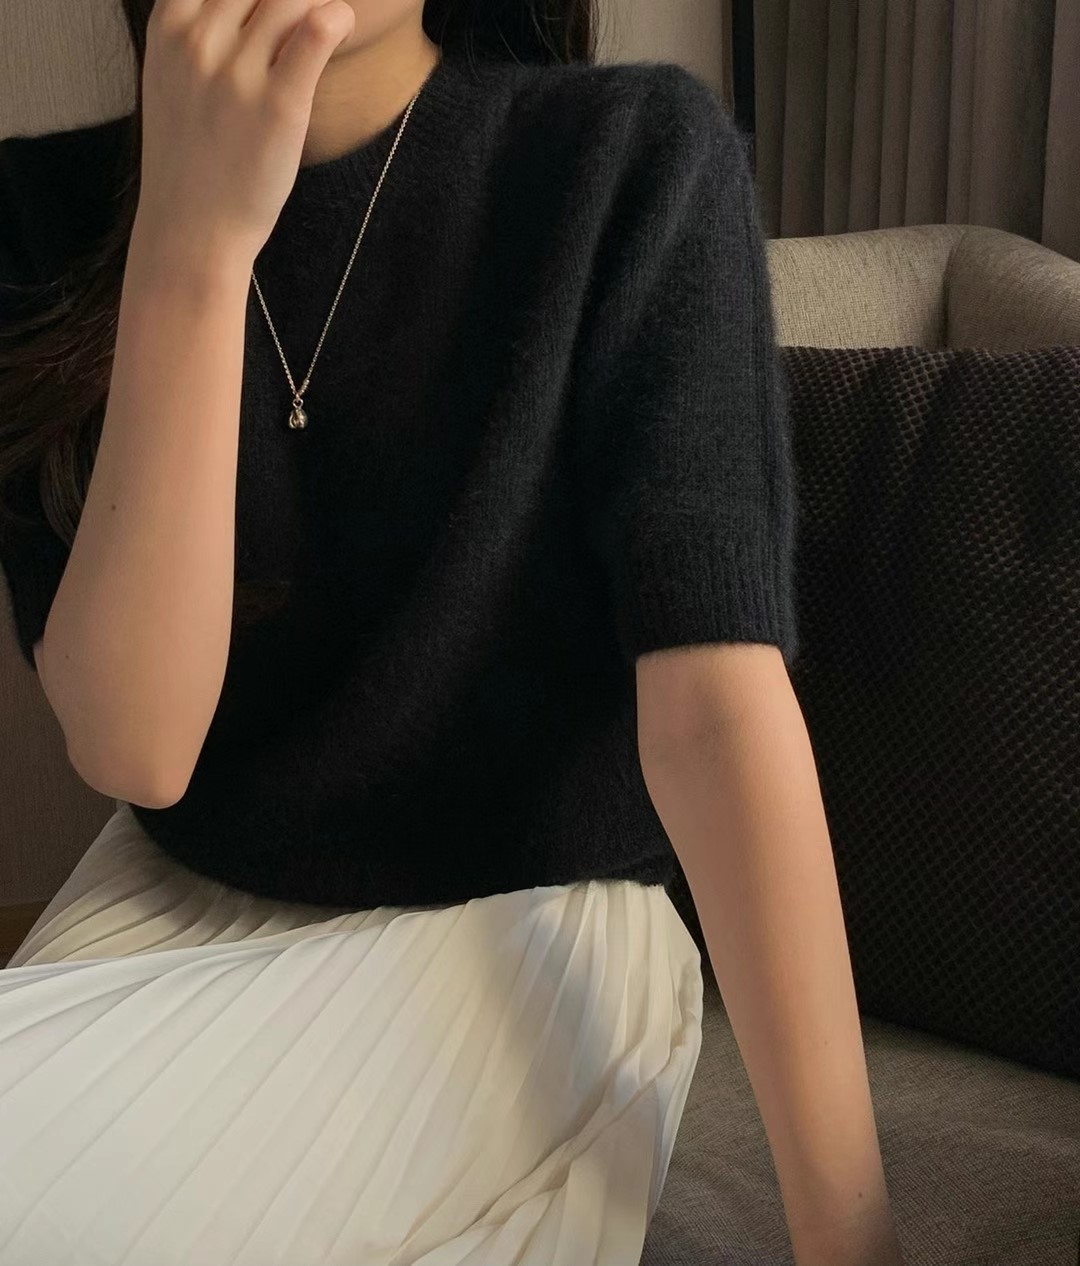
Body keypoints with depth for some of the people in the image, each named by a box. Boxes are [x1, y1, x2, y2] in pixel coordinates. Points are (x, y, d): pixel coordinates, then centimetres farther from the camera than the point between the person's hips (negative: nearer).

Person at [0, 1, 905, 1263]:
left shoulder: (638, 155, -14)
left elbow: (715, 697, -21)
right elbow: (130, 746, -17)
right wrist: (194, 243, -28)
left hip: (530, 919, -3)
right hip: (179, 900, 3)